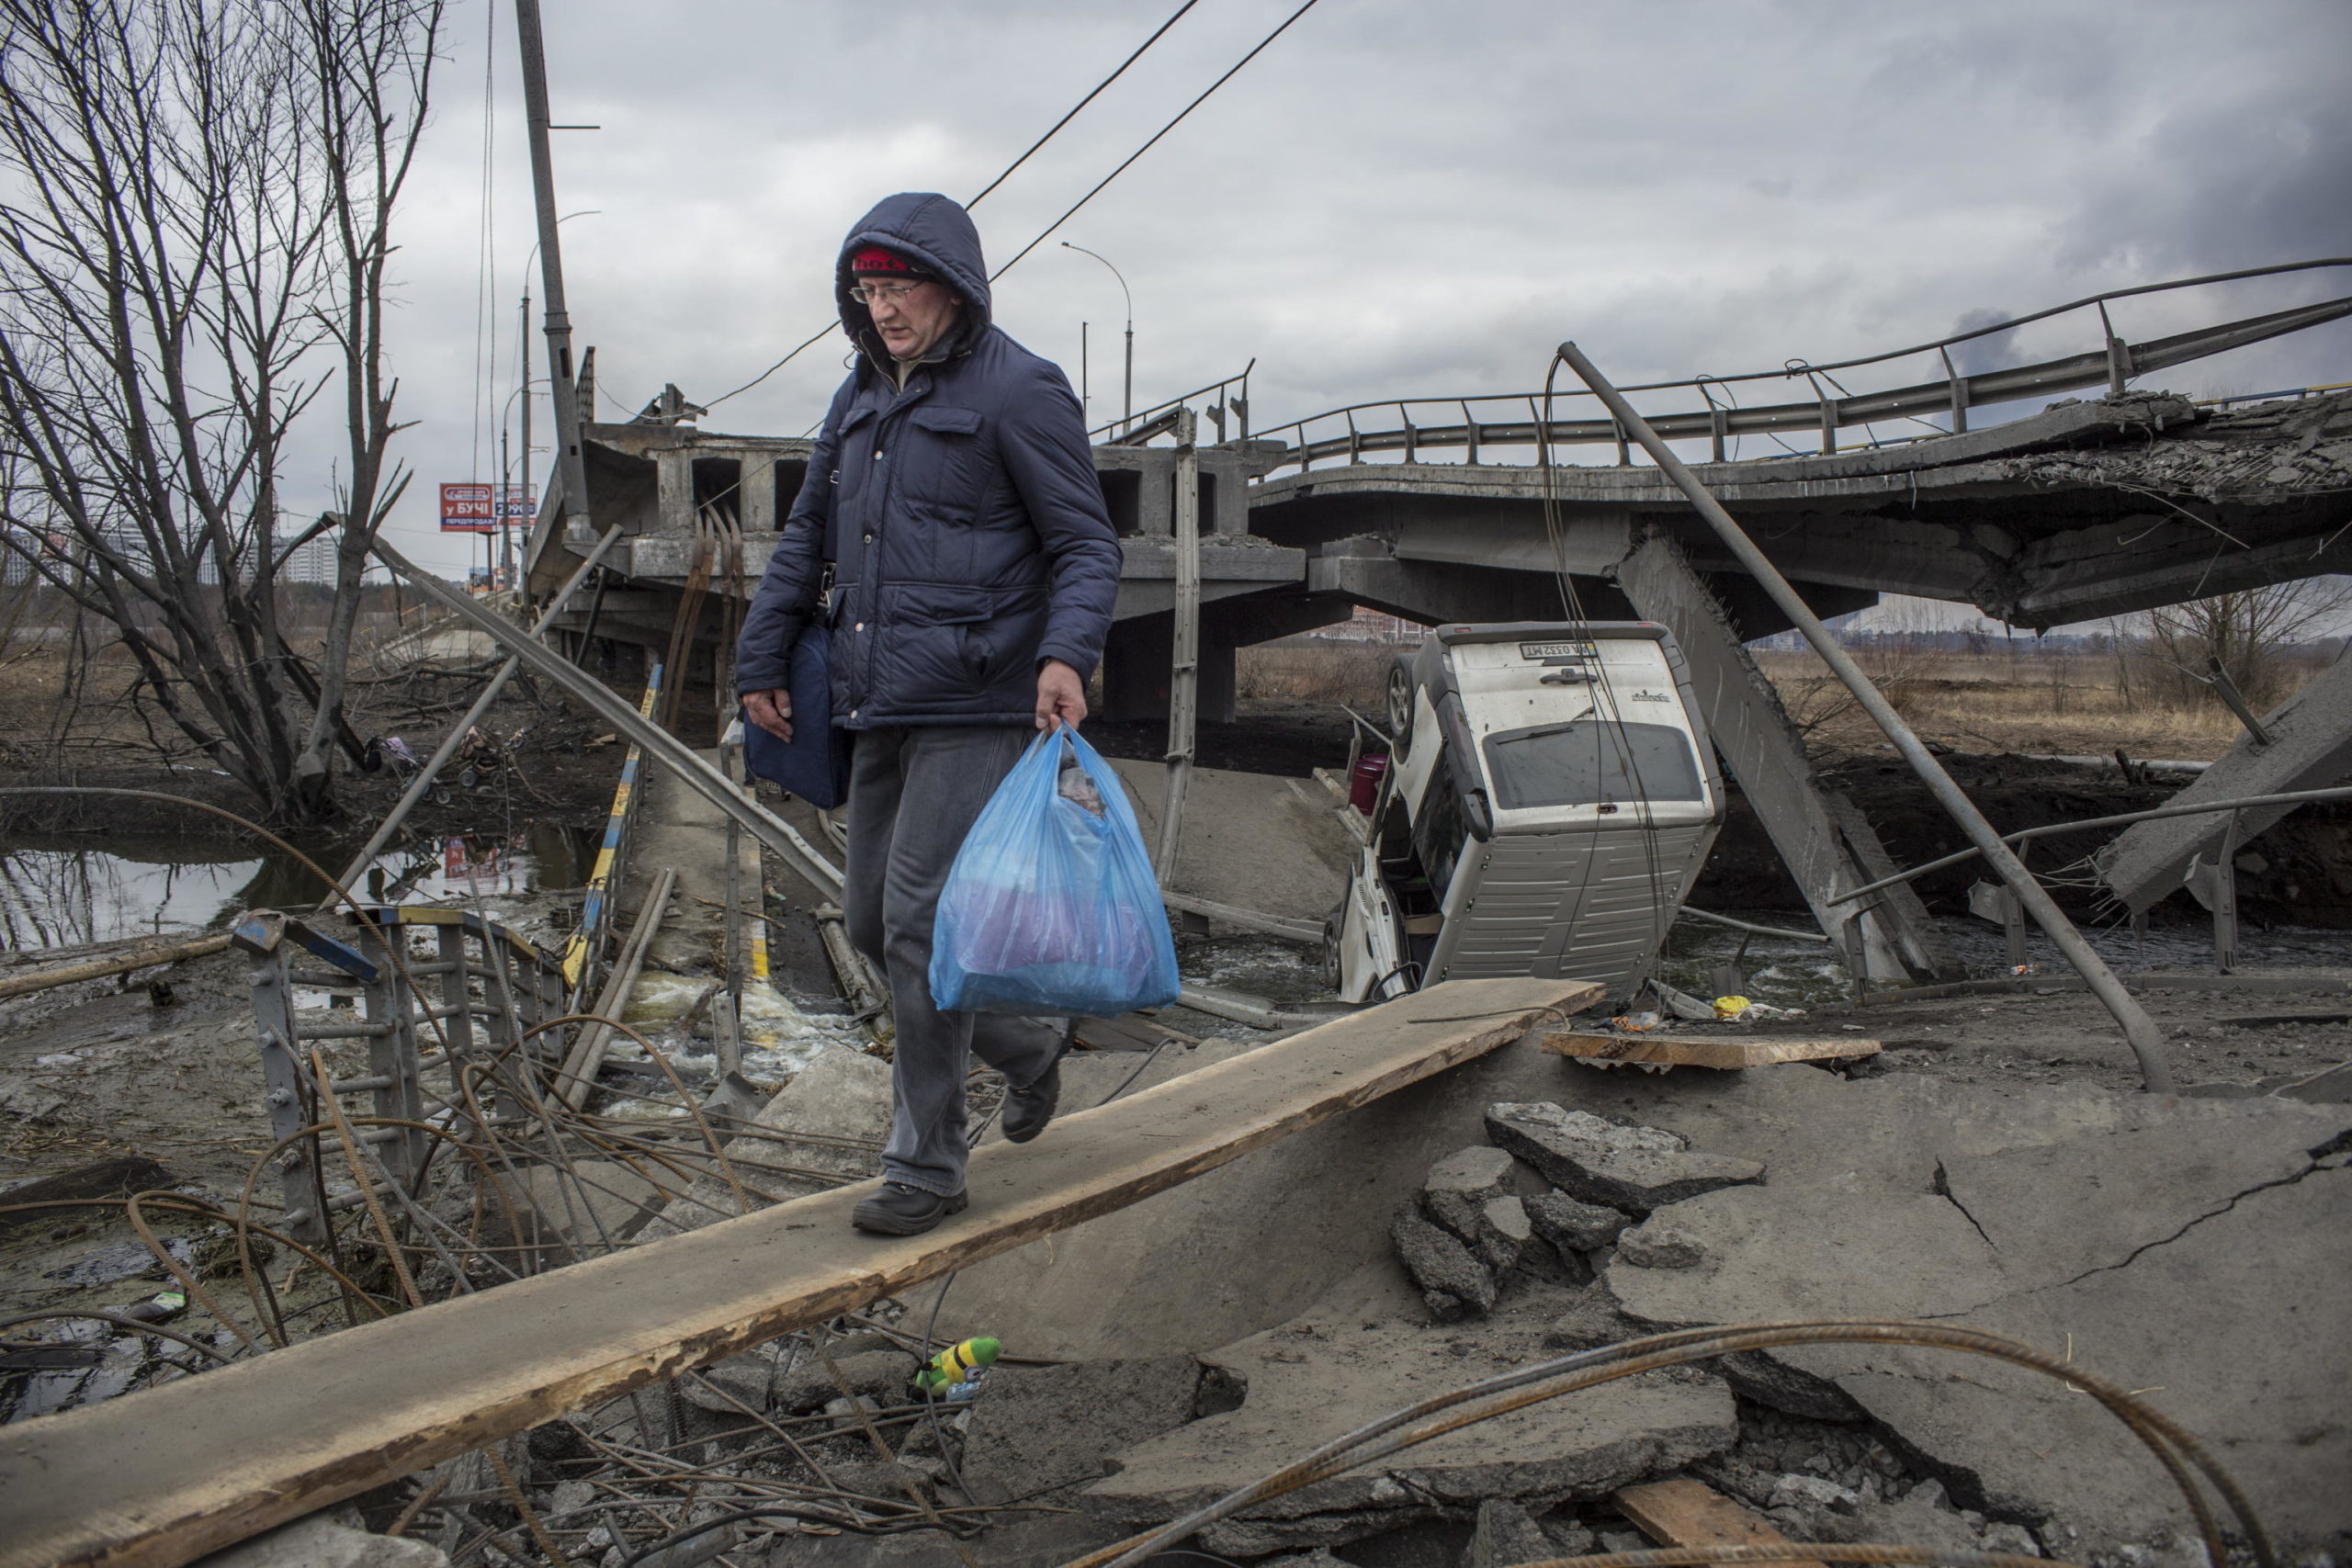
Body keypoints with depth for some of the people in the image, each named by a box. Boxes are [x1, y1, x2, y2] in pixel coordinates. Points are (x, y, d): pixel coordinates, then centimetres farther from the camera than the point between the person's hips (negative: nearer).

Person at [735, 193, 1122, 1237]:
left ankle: (925, 1166, 4)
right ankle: (1027, 1048, 33)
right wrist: (761, 659, 20)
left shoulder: (1016, 390, -6)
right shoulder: (862, 398, 17)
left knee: (921, 921, -10)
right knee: (872, 922, 12)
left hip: (976, 711, -8)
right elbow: (807, 538, 24)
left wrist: (1066, 655, -25)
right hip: (879, 714, 8)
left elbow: (1086, 543, -9)